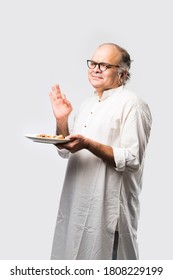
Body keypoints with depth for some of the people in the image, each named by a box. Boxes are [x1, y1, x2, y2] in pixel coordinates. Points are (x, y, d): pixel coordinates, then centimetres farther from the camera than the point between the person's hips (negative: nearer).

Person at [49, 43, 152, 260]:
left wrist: (88, 145, -27)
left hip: (108, 207, -8)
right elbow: (67, 152, 17)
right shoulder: (87, 104, 13)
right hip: (75, 201, 8)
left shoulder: (131, 104, -11)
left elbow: (132, 160, -19)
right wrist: (61, 120, 1)